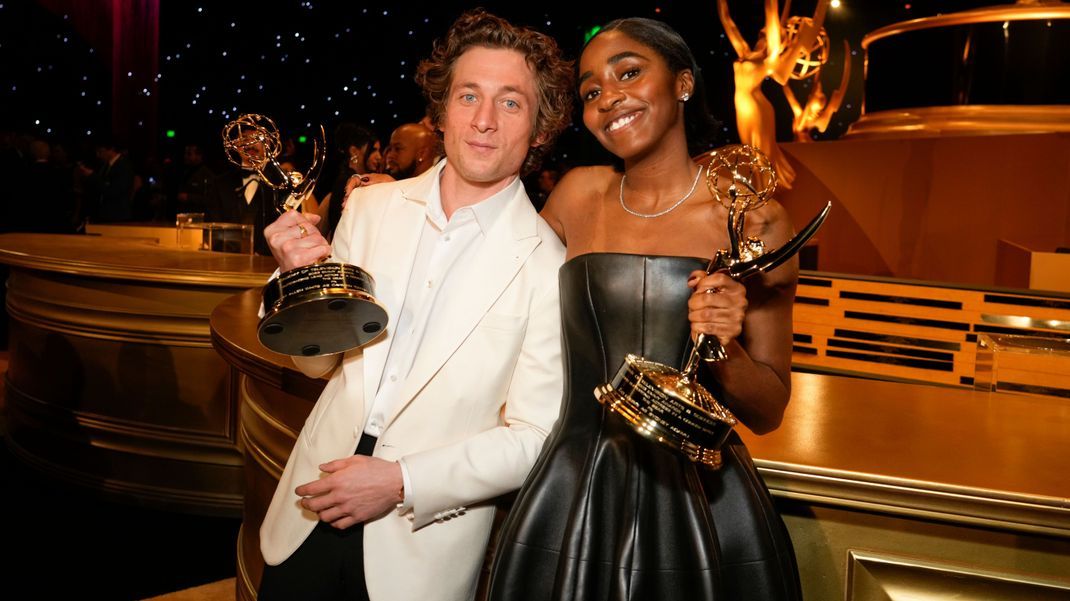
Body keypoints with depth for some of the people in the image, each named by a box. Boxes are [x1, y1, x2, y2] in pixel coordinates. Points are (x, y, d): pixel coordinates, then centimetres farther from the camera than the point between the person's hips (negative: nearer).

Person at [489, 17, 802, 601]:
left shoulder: (752, 218, -5)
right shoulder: (578, 193, 2)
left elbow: (768, 412, 1)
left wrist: (725, 348, -19)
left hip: (702, 503, -2)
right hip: (570, 496, 2)